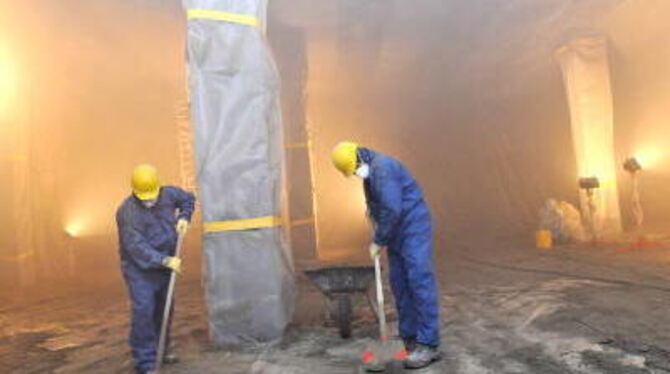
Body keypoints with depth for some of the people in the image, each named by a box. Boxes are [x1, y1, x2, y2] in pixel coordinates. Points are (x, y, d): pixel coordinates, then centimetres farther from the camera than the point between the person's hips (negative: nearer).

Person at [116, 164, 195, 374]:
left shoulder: (168, 194, -5)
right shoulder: (127, 212, -22)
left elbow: (188, 198, 17)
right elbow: (137, 247, -27)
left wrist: (184, 217, -1)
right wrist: (165, 261, -32)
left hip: (164, 264, 6)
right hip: (139, 268, -6)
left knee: (164, 309, 14)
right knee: (143, 311, -13)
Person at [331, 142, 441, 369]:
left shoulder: (382, 167, -19)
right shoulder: (371, 172, 12)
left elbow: (392, 210, -23)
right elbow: (376, 208, 19)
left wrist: (379, 241, -14)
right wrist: (381, 238, 9)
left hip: (413, 229, -10)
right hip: (397, 233, 10)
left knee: (420, 282, -9)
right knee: (400, 285, 10)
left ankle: (428, 345, -6)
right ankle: (409, 339, 19)